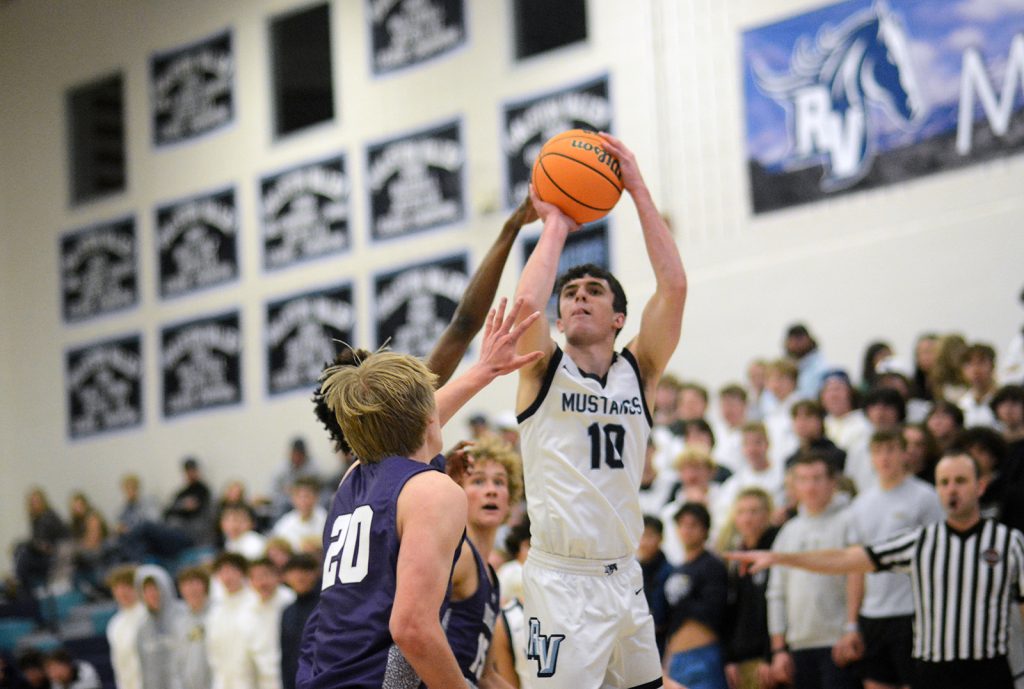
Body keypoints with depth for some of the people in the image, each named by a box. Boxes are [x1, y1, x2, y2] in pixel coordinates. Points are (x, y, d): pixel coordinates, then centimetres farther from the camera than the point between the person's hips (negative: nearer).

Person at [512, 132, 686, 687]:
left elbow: (674, 287, -5)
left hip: (624, 575, 5)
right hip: (562, 579, -4)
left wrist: (638, 189, -6)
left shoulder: (638, 372, 8)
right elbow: (527, 300, -20)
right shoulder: (544, 370, 1)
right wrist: (556, 224, -6)